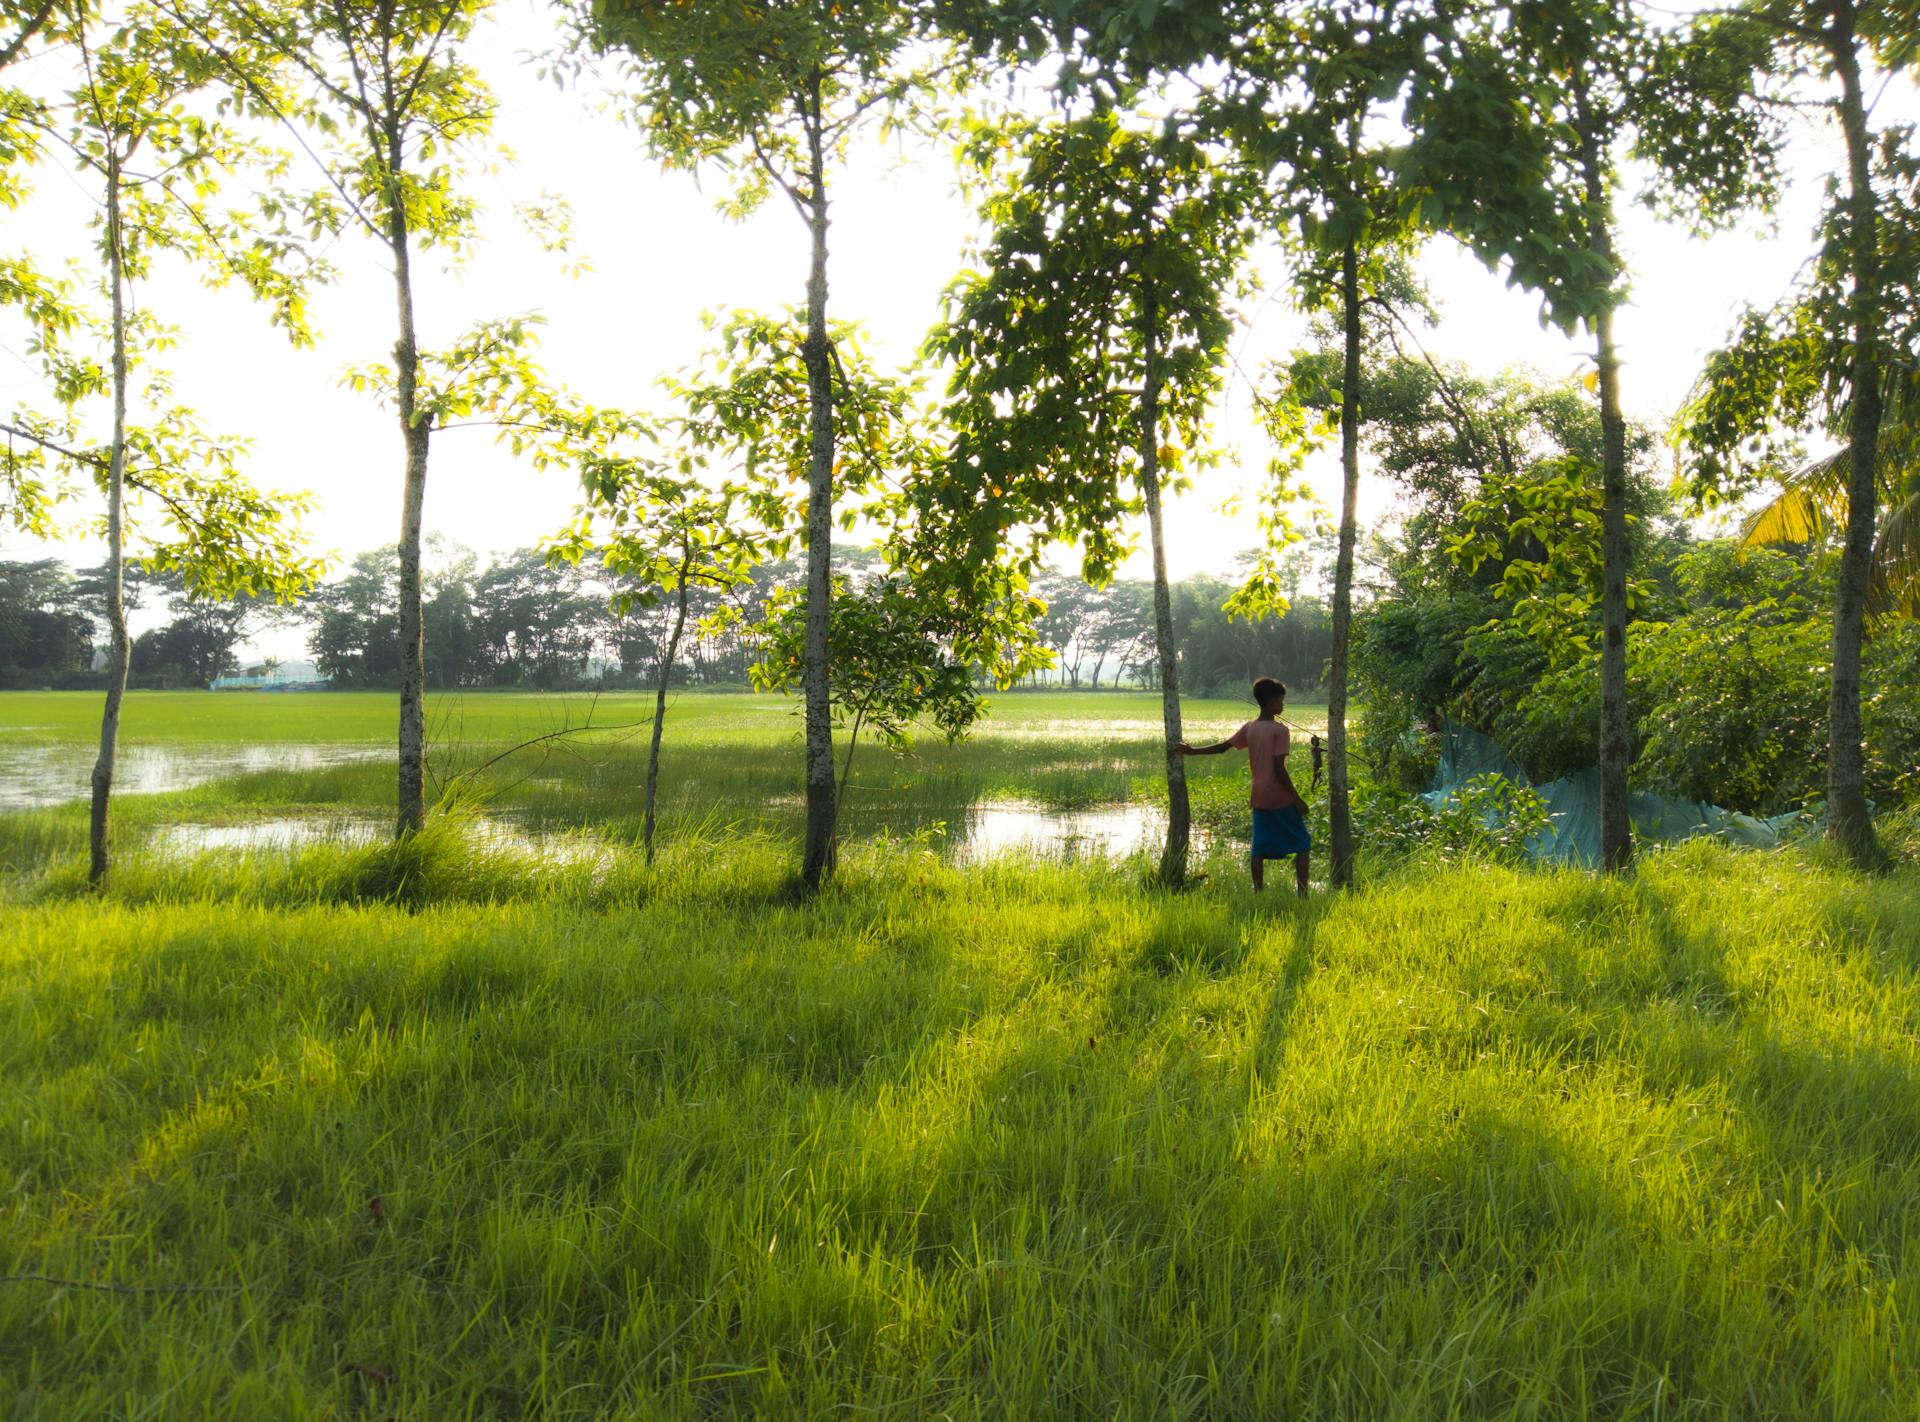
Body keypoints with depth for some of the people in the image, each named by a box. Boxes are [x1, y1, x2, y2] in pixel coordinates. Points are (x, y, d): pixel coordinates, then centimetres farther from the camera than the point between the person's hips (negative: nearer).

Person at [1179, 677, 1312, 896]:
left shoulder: (1249, 728, 5)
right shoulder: (1280, 730, -12)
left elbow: (1222, 747, 9)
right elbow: (1279, 769, -17)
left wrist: (1193, 751, 23)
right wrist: (1297, 799, -13)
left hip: (1259, 798, 6)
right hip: (1280, 798, -6)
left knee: (1260, 848, 8)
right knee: (1303, 844, 4)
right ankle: (1303, 894, -3)